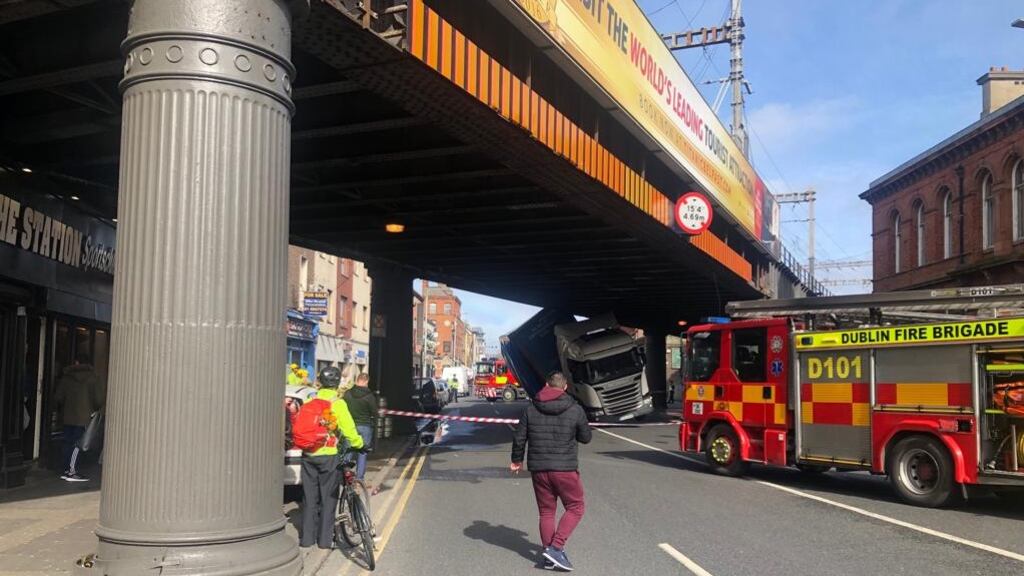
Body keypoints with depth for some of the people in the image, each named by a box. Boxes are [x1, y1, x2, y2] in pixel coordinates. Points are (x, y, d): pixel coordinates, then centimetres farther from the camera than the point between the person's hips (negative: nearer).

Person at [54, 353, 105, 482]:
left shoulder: (66, 377, 7)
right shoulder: (92, 377, -4)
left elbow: (58, 397, 8)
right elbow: (100, 396, -10)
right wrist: (95, 408, 9)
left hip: (68, 417, 4)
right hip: (83, 417, -4)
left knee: (68, 443, 11)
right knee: (77, 444, -3)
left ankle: (67, 470, 17)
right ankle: (72, 472, -3)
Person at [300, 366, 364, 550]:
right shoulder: (338, 404, -10)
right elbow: (348, 429, -12)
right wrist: (358, 444, 3)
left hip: (308, 455, 4)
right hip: (328, 456, -4)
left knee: (309, 497, 12)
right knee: (328, 498, 6)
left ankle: (307, 537, 16)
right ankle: (325, 539, 9)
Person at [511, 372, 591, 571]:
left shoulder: (531, 409, 1)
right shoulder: (575, 410, -7)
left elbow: (519, 438, 4)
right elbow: (586, 437, 5)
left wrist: (516, 460, 19)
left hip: (538, 470, 4)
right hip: (565, 469, -3)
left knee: (546, 512, 14)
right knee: (575, 508, 10)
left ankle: (549, 557, 17)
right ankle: (556, 548, -4)